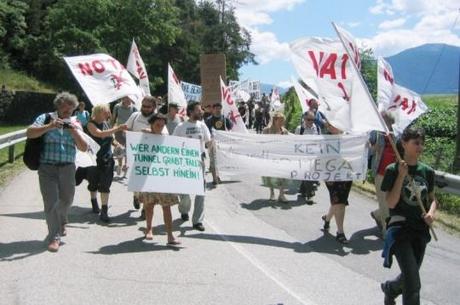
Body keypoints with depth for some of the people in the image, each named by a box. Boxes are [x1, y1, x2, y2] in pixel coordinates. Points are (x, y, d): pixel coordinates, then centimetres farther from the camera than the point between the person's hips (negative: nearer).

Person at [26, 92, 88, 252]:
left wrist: (74, 132, -13)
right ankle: (54, 237, 3)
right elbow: (29, 133, -12)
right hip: (47, 167, -3)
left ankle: (61, 224, 45)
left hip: (68, 168, 3)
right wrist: (49, 127, -22)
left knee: (66, 199, 16)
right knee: (51, 202, -7)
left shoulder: (74, 124, 11)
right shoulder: (45, 118, 3)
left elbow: (84, 148, 2)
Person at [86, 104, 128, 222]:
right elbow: (100, 134, -31)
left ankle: (104, 211, -1)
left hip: (107, 158, 3)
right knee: (93, 183, 13)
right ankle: (94, 203, 39)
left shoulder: (106, 123, 5)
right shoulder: (91, 124, -12)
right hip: (94, 158, -3)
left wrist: (117, 144, 3)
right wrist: (117, 128, -36)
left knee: (105, 186, -4)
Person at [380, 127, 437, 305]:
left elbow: (432, 199, 16)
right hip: (400, 228, -5)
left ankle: (390, 288, 51)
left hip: (421, 230, 5)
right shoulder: (393, 170, -8)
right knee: (413, 284, -13)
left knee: (409, 277, 20)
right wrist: (401, 176, -19)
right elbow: (391, 203, -13)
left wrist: (431, 213, -6)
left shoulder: (427, 171, 5)